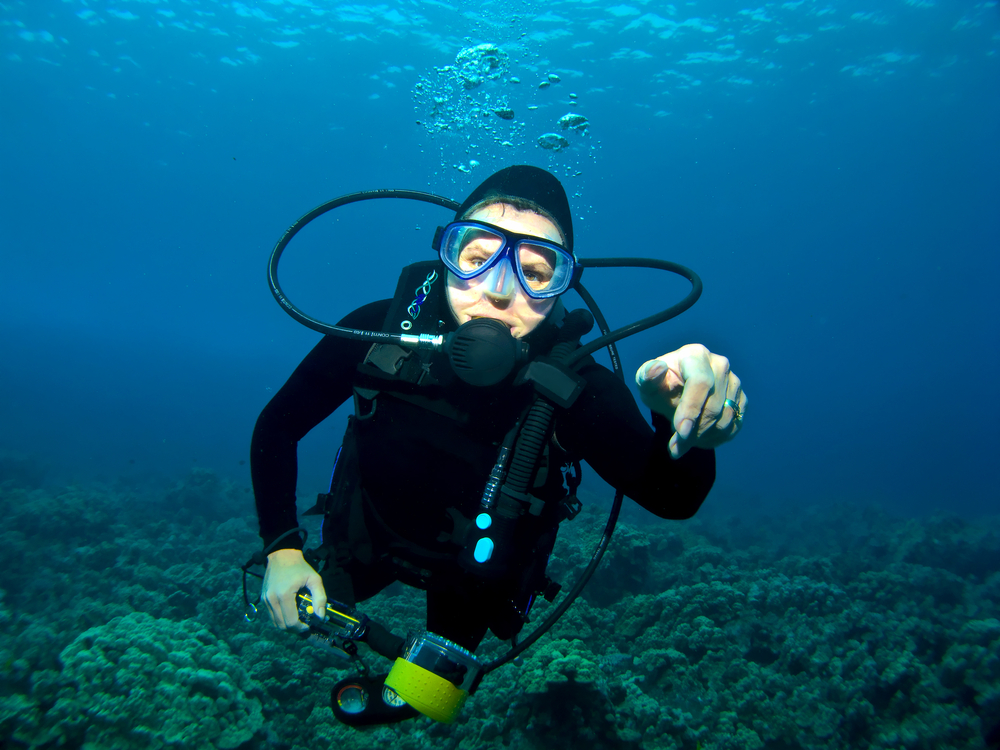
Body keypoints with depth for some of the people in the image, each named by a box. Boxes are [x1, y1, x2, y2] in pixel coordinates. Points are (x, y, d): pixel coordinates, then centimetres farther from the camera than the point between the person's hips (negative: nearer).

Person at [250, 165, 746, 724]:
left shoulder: (573, 388, -36)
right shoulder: (376, 333, -32)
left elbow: (672, 497, -46)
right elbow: (277, 426, -17)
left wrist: (685, 424, -68)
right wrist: (282, 549, -24)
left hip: (476, 573, 0)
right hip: (368, 537, 1)